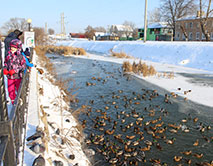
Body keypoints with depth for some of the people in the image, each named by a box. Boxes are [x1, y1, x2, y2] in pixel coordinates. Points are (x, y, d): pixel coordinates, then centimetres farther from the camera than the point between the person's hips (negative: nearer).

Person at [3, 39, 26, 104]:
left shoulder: (20, 56, -13)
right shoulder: (9, 55, 2)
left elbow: (23, 66, -14)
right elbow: (6, 62, 16)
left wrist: (15, 70, -22)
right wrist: (5, 69, -2)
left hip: (17, 76, -4)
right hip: (10, 76, 4)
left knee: (19, 90, 11)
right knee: (10, 90, 12)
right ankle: (13, 101, 31)